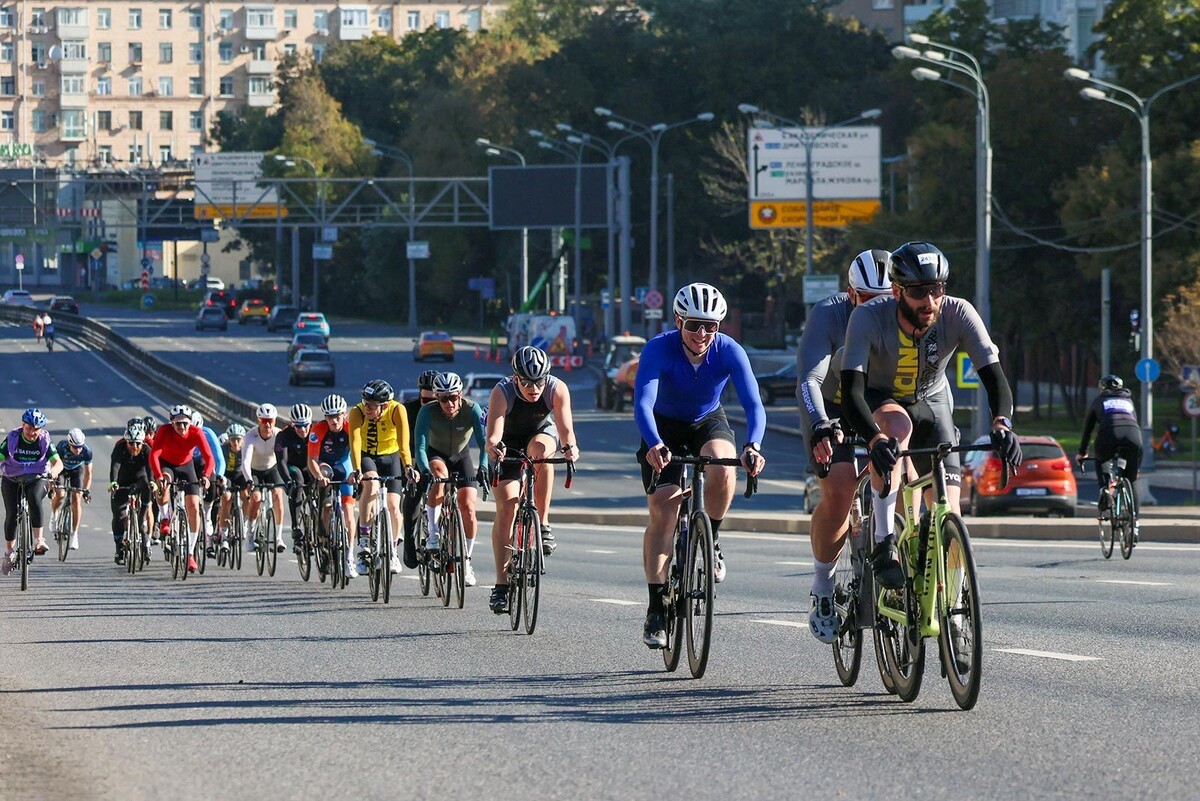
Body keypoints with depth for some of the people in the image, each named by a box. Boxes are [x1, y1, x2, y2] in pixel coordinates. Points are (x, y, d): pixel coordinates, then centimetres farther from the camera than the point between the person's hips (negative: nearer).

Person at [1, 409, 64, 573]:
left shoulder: (45, 441, -10)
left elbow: (58, 462, -16)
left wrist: (54, 471, -39)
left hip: (37, 479, -1)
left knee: (34, 498, -33)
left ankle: (38, 540, -30)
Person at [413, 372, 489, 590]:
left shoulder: (472, 410, -27)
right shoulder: (428, 412, -29)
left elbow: (484, 443, -34)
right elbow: (420, 446, -35)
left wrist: (483, 467, -51)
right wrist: (425, 471, -53)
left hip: (462, 458, 2)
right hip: (435, 456, -2)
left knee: (468, 509, -11)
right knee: (439, 474, -37)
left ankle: (467, 560, 7)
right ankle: (433, 534, -28)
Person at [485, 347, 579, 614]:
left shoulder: (557, 389, -29)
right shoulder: (502, 392, -32)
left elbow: (565, 428, -37)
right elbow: (493, 434, -40)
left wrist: (570, 446, -58)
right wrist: (493, 447, -62)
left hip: (543, 434, 1)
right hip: (509, 444, -1)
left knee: (540, 449, -37)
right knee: (506, 507, -13)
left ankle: (543, 523, -23)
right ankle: (501, 585, -9)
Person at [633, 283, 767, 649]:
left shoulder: (729, 351, -24)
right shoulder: (658, 349, -29)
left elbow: (753, 404, -31)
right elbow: (642, 402, -40)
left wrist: (753, 446, -51)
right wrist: (654, 445, -59)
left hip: (708, 422, 1)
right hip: (665, 426, -1)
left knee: (722, 466, -33)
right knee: (662, 512, -14)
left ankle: (711, 541, -5)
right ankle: (656, 610, -7)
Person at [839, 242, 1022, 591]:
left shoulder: (958, 314, -26)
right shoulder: (868, 317, -31)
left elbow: (994, 376, -29)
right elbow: (851, 390, -38)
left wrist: (1002, 423, -49)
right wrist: (875, 439, -56)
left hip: (931, 404, 2)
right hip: (878, 404, -2)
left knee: (948, 514, -11)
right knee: (898, 425, -39)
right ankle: (884, 544, -32)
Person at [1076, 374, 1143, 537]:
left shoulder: (1099, 400, 29)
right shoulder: (1128, 400, 35)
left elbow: (1087, 429, 32)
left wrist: (1081, 453, 43)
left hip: (1109, 434, -2)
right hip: (1133, 435, 2)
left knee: (1101, 463, 32)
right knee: (1131, 482, 14)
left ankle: (1104, 492, 6)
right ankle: (1134, 526, 4)